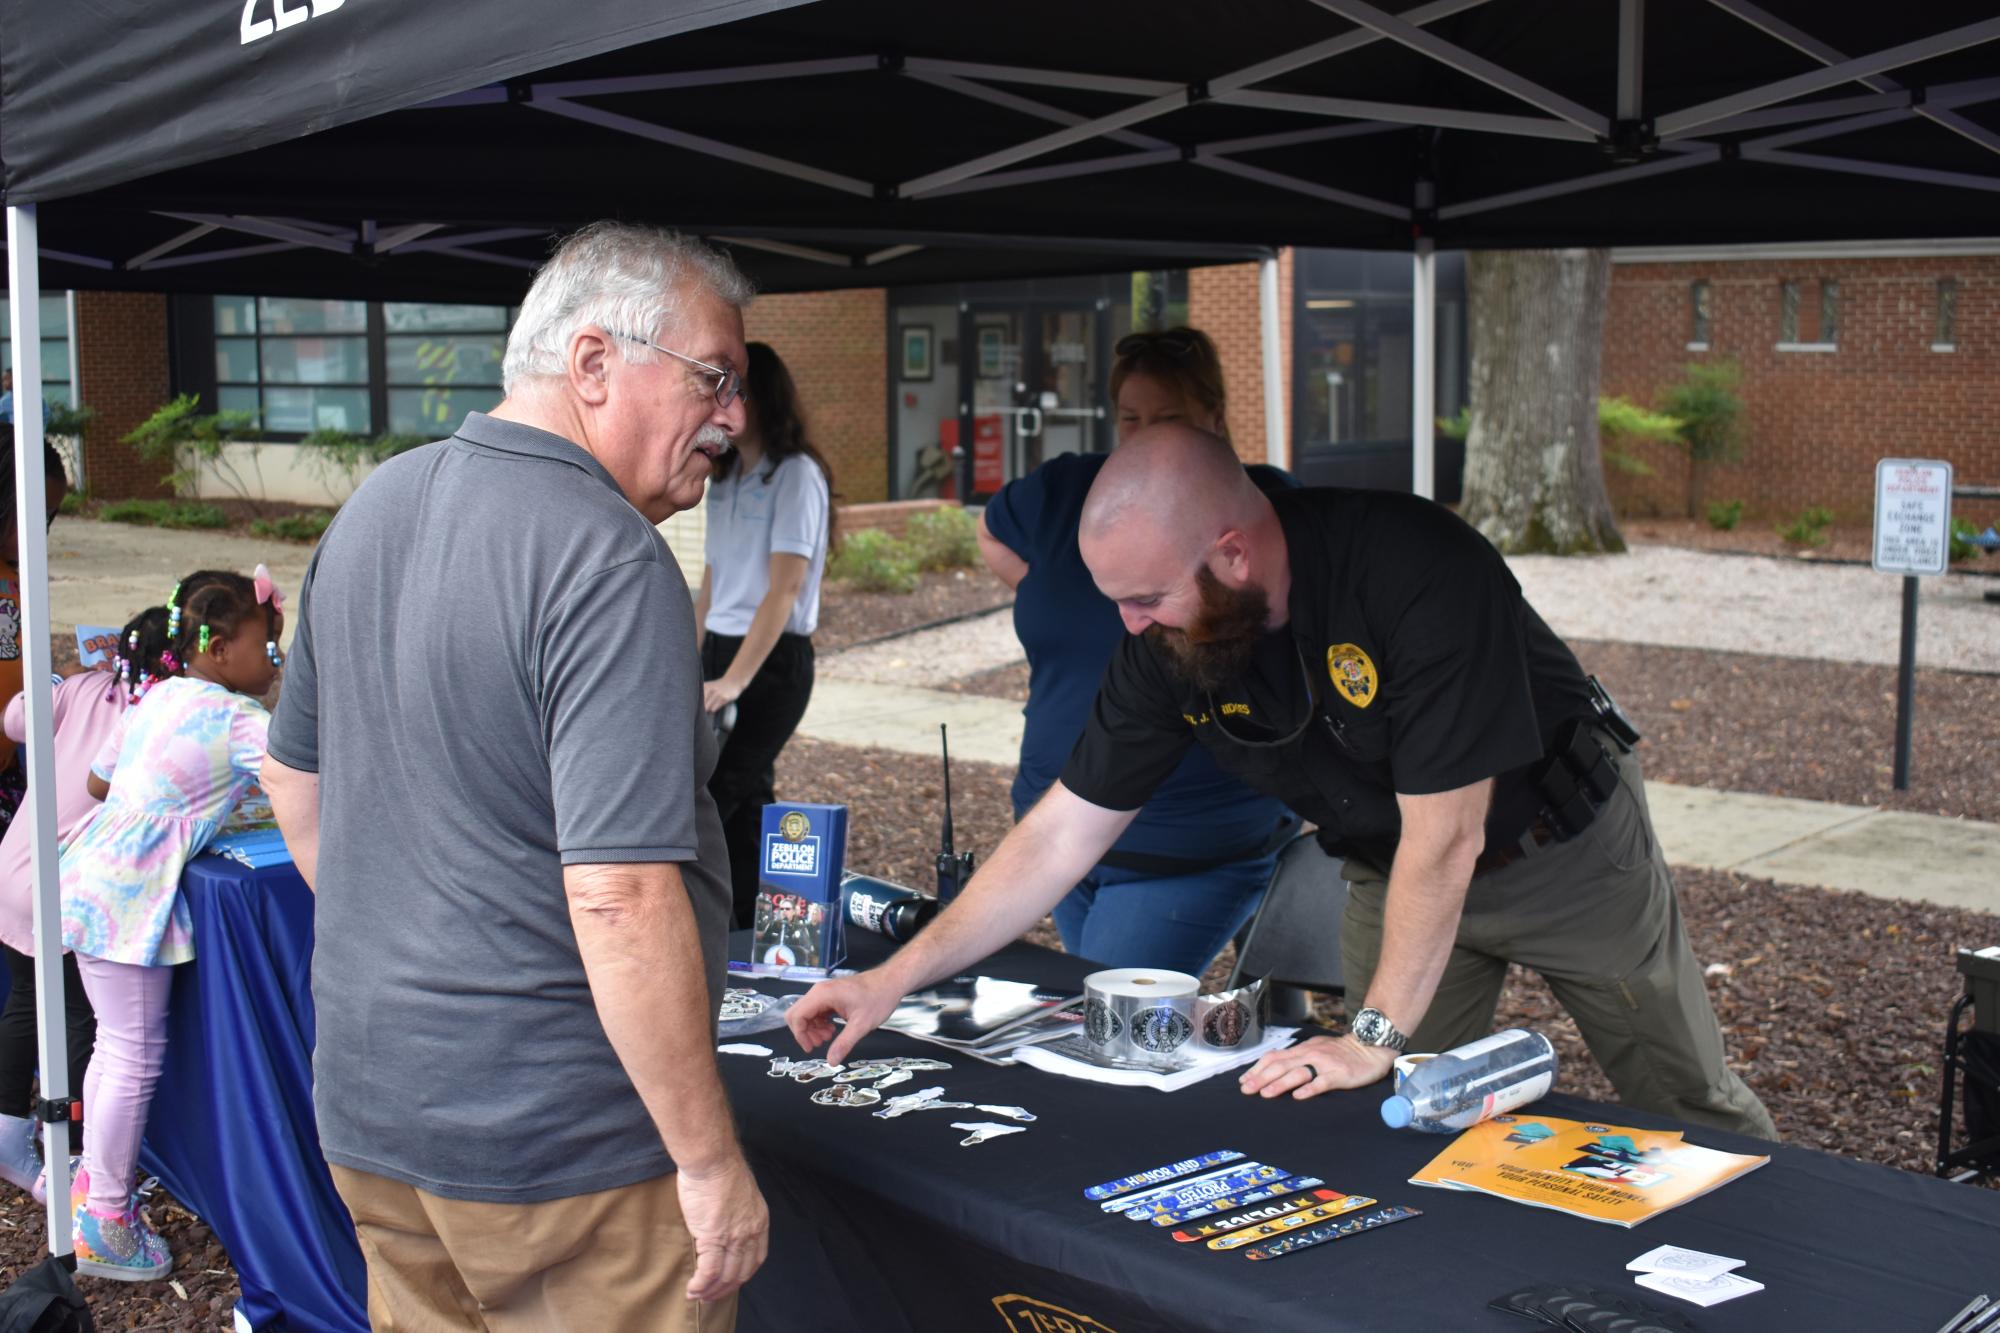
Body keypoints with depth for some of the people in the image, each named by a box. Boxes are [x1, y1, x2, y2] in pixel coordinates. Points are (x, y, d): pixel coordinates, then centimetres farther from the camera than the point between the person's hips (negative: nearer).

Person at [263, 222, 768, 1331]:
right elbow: (621, 898, -27)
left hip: (367, 1112, 8)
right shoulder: (611, 562, -21)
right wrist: (711, 1163, -20)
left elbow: (295, 780, 16)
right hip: (553, 1147, -8)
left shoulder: (371, 508, 6)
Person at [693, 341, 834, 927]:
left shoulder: (796, 475, -10)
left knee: (703, 801, -12)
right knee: (744, 802, 8)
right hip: (719, 650, 7)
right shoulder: (725, 477, 14)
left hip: (772, 661, -7)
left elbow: (784, 586, -18)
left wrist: (734, 679, -24)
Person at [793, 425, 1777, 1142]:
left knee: (1691, 1115, 12)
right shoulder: (1167, 642, -19)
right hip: (1393, 874, 4)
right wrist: (893, 980, -17)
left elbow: (1444, 835, -34)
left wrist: (1375, 1035, -30)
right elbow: (1063, 834, -13)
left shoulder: (1418, 572, -38)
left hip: (1562, 848, -4)